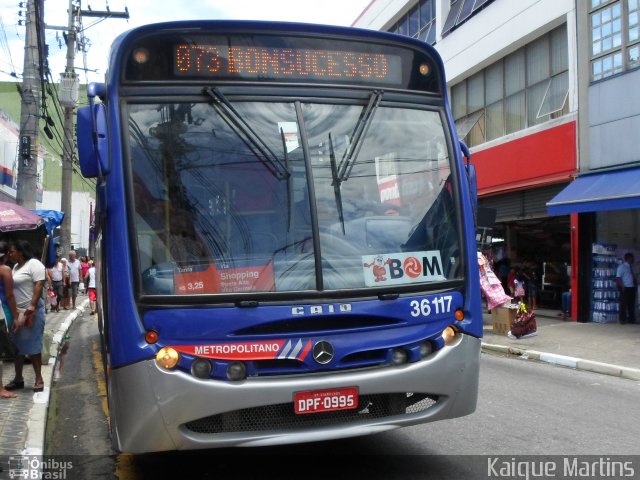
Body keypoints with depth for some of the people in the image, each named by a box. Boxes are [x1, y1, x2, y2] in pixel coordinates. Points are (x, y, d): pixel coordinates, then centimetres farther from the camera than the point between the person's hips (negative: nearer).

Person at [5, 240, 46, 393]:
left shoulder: (34, 264, -9)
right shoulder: (16, 267, 16)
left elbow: (39, 285, -18)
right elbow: (11, 289, 19)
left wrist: (32, 307, -25)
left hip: (31, 312, -8)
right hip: (16, 312, 8)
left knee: (33, 346, -2)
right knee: (16, 346, 11)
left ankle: (39, 379, 6)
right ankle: (18, 378, 20)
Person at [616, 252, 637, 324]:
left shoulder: (631, 266, 12)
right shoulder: (622, 266, -9)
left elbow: (633, 277, 19)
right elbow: (618, 278, -13)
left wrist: (636, 284, 6)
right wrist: (623, 287, -17)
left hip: (632, 288, 7)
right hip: (625, 288, -7)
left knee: (632, 304, 12)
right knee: (624, 304, -1)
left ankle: (631, 319, 20)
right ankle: (623, 320, 6)